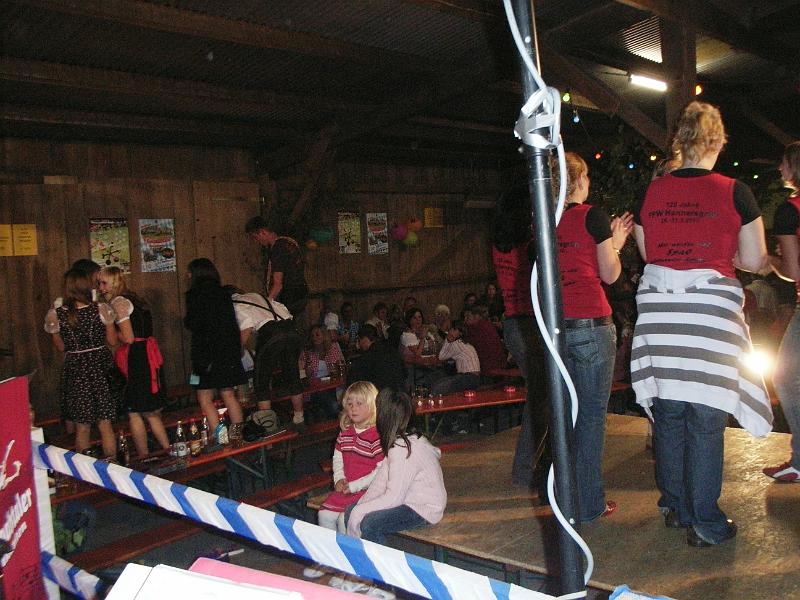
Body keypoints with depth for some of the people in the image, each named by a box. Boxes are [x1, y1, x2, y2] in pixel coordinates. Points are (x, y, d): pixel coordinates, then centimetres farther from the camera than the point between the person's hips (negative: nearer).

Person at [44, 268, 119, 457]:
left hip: (75, 371, 0)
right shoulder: (100, 310, -11)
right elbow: (112, 341, -1)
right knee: (105, 425, 9)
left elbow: (61, 347, 4)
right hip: (100, 367, 0)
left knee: (82, 428, 12)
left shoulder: (57, 315, -7)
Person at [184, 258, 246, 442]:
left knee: (205, 399, 2)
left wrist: (186, 320, 9)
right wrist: (236, 350, 14)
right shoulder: (223, 293, 8)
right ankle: (237, 434, 15)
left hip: (207, 352, -6)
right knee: (229, 395, 14)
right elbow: (232, 322, 9)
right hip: (229, 349, 6)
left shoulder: (195, 295, -9)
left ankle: (219, 438, -3)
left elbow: (193, 324, -13)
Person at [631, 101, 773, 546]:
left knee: (667, 411, 14)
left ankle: (674, 505, 27)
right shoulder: (734, 192, -5)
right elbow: (754, 261, -1)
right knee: (706, 418, 2)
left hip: (658, 305, 4)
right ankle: (705, 522, 11)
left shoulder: (651, 193, 4)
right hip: (710, 306, -4)